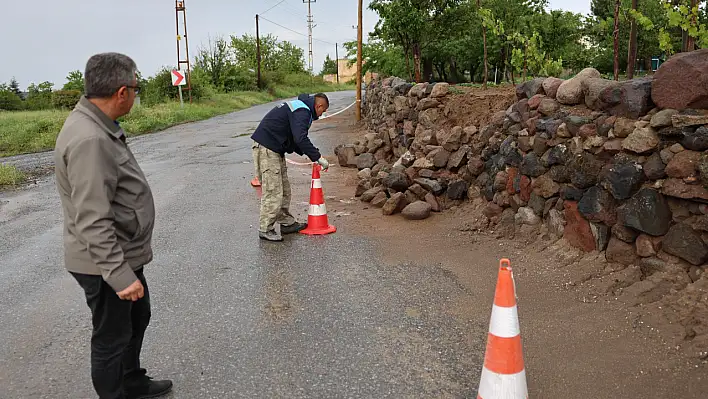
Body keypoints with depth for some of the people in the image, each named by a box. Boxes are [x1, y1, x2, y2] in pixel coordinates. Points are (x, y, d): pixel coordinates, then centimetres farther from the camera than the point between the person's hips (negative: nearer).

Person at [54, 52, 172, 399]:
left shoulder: (96, 126, 5)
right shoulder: (89, 140, -28)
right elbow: (92, 221, -30)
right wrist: (119, 274, -28)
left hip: (123, 254, 11)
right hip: (106, 265, -11)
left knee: (138, 317, 25)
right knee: (112, 338, 8)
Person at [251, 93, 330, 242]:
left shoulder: (299, 106, 20)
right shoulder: (302, 112, -14)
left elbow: (294, 139, 24)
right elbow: (301, 139, -27)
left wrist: (313, 155, 16)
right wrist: (318, 158, -22)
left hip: (274, 149, 11)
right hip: (267, 148, -11)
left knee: (284, 189, 16)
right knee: (273, 191, -8)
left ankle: (287, 223, 25)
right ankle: (265, 229, 0)